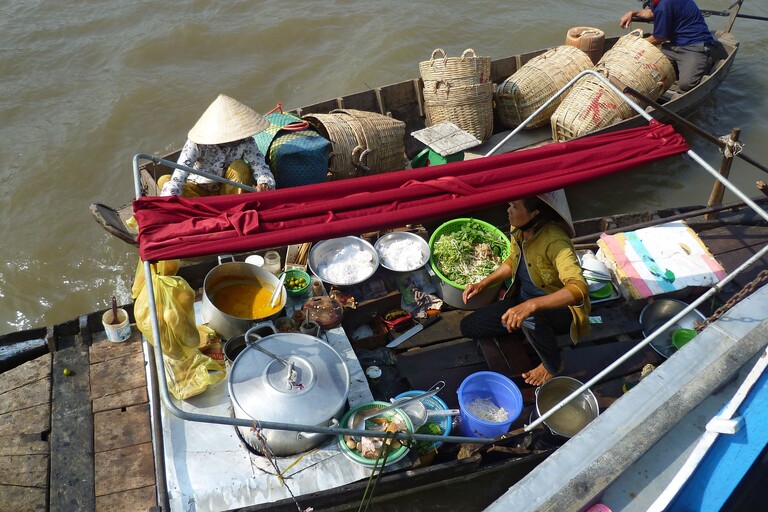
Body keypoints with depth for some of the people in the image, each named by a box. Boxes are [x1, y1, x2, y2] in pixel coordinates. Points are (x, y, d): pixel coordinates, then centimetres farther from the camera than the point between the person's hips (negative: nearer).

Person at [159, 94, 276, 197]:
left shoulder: (246, 142, -18)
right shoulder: (197, 144, -26)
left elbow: (259, 164, -26)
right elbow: (179, 176, -34)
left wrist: (264, 183, -51)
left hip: (230, 190, 0)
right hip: (199, 191, 0)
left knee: (240, 167, -29)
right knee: (164, 180, -25)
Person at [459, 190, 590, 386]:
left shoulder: (555, 241, -32)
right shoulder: (518, 229, -9)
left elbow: (579, 289, -45)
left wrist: (531, 305, -57)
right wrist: (483, 283, -3)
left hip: (560, 308, -7)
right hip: (523, 300, 7)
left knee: (531, 318, -41)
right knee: (468, 326, -1)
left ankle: (553, 365, -9)